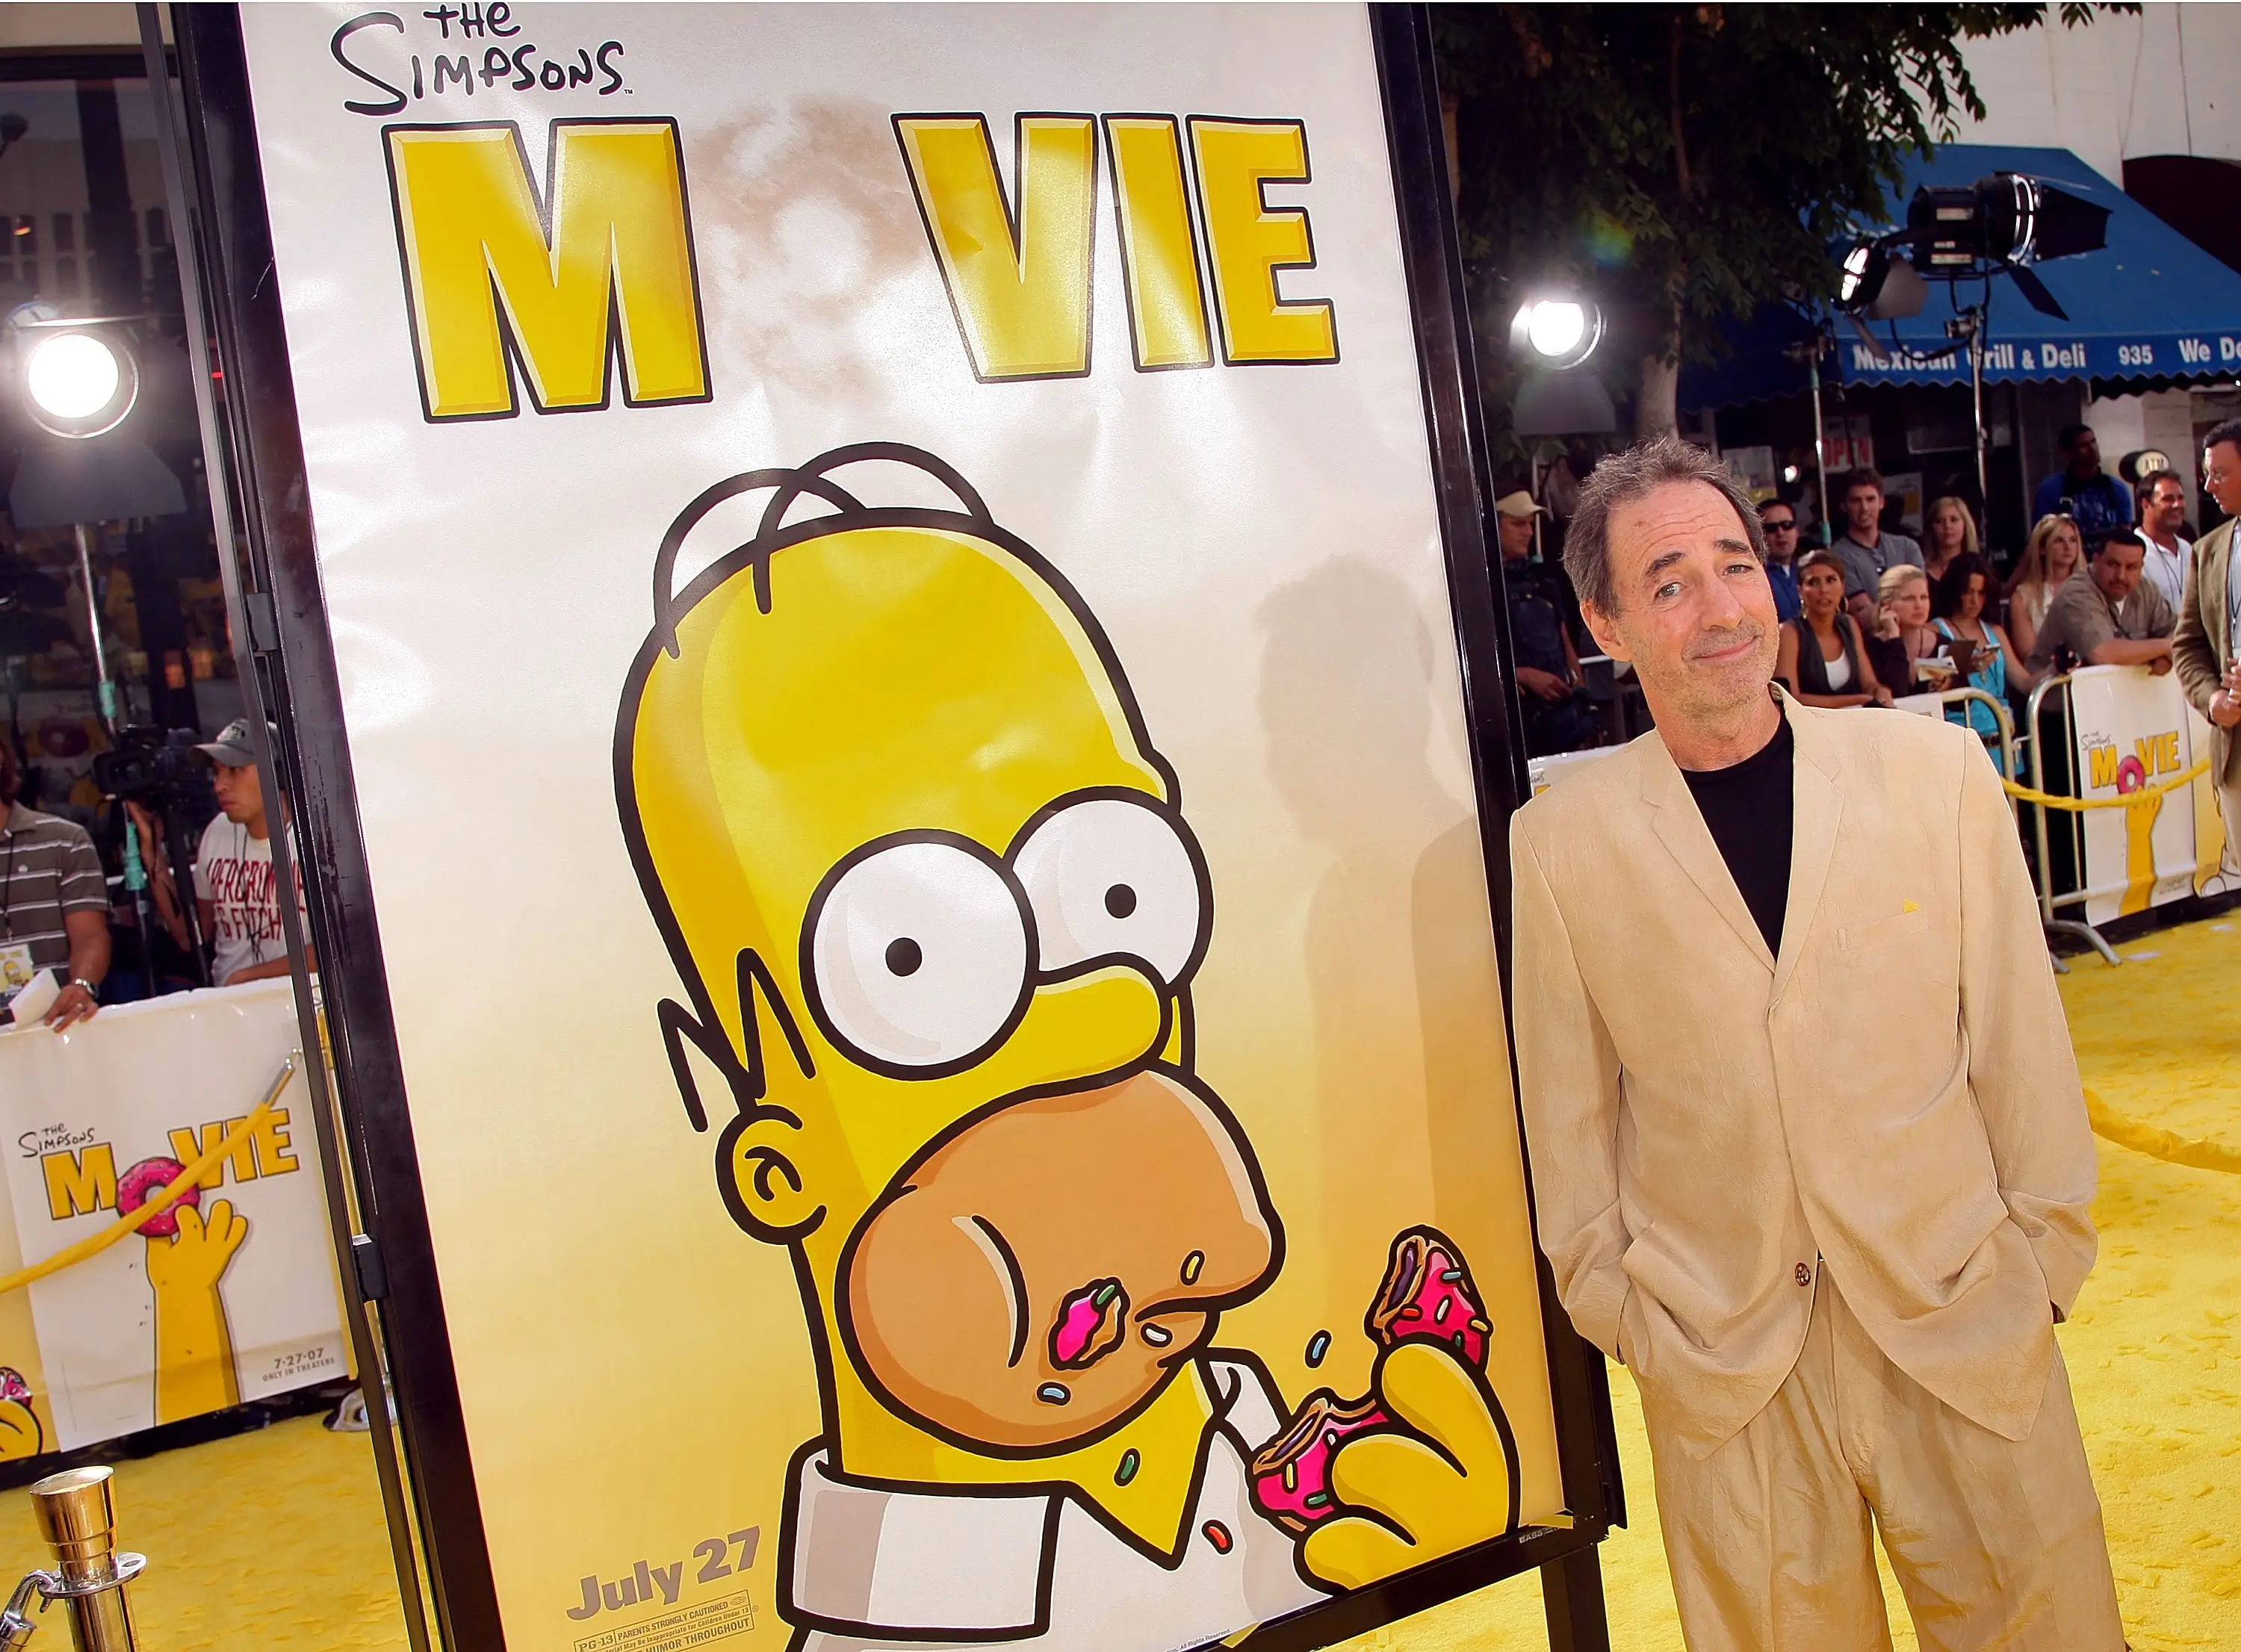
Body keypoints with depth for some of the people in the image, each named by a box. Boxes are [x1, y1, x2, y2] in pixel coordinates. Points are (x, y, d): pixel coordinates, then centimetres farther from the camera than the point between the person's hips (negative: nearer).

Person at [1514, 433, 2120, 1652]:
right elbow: (1570, 1109, 3)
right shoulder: (1559, 842, -6)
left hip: (1968, 1327, 1)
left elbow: (2019, 1042, 3)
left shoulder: (1936, 771, -4)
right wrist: (1617, 1307, 6)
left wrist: (2046, 1252, 6)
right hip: (1720, 1366, 0)